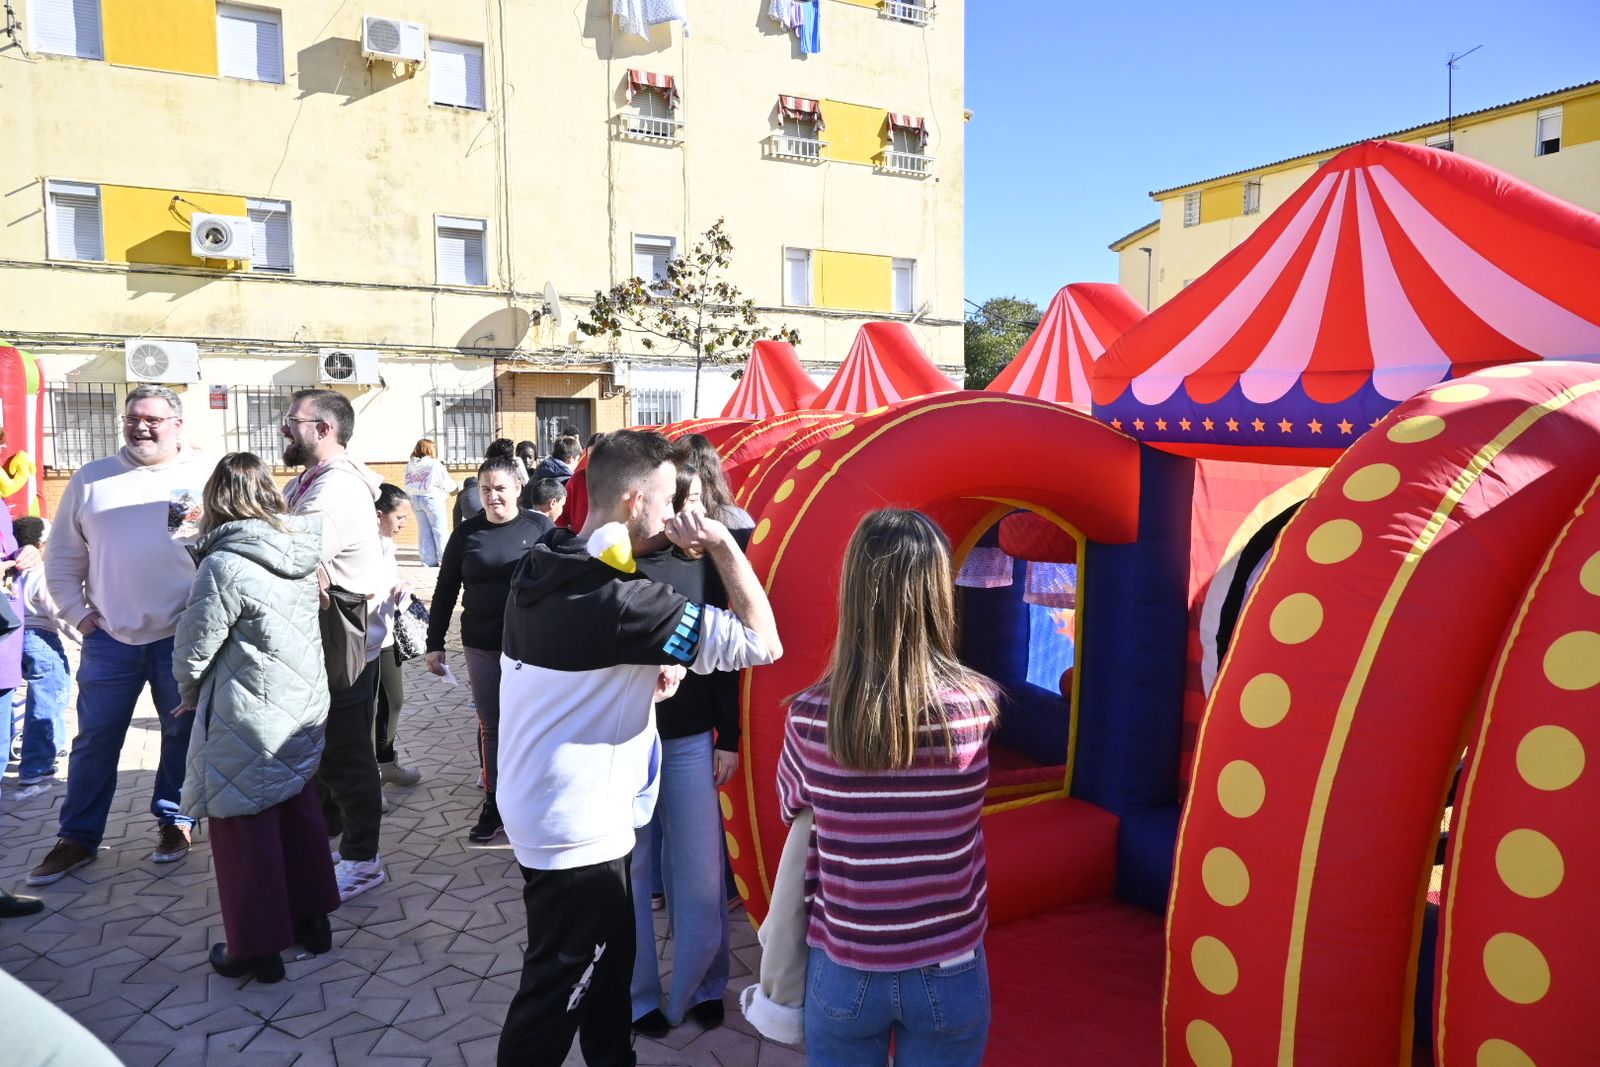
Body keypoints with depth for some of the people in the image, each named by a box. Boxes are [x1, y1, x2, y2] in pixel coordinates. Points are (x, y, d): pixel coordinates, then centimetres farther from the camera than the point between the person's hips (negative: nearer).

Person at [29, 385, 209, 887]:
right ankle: (77, 838, 22)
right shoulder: (90, 479, 6)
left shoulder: (206, 478, -1)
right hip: (109, 638, 2)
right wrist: (79, 614, 4)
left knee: (181, 734, 11)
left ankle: (173, 821, 28)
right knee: (95, 739, 9)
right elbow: (63, 558, 11)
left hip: (182, 635, -2)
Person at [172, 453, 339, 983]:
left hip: (248, 720, -6)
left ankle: (257, 949, 21)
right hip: (306, 704, 7)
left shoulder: (225, 566, -21)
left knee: (245, 827, 8)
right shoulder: (302, 550, -3)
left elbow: (194, 648, -15)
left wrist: (189, 694, 5)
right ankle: (311, 919, 34)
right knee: (298, 808, 20)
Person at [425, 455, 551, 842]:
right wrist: (435, 644, 6)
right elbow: (445, 591, 8)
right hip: (482, 647, 2)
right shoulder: (466, 533, 4)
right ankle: (493, 804, 22)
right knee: (491, 726, 10)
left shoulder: (540, 527, -2)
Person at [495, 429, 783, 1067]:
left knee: (608, 958, 25)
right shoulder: (617, 601, -27)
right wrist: (723, 545, -17)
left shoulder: (537, 570, 0)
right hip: (577, 833, -9)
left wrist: (645, 674, -2)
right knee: (557, 989, 10)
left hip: (536, 807, 9)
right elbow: (762, 642, -25)